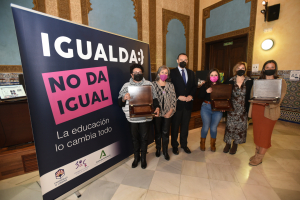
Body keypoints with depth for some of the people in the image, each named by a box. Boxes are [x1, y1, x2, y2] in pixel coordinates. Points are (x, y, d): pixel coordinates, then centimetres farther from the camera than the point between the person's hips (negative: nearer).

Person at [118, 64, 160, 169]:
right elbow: (120, 102, 1)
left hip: (145, 117, 0)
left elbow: (154, 98, 6)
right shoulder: (126, 86, 2)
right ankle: (136, 157, 38)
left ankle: (143, 158, 35)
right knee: (135, 138, 16)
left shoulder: (149, 84, 2)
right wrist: (124, 98, -20)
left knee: (144, 138, 12)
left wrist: (157, 107, -10)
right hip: (132, 117, 1)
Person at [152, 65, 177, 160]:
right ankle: (158, 149, 35)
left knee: (165, 133, 8)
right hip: (157, 112, -1)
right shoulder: (153, 84, -3)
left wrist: (170, 111, -6)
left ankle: (165, 151, 27)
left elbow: (174, 99, 3)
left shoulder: (170, 85, 5)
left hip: (168, 113, 2)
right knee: (158, 132, 14)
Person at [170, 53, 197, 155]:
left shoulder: (191, 73, 14)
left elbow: (194, 86, 11)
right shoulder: (172, 72, -3)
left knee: (185, 125, 14)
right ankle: (174, 145, 25)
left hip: (188, 103, 5)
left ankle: (184, 144, 31)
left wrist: (191, 95, -7)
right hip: (177, 103, -4)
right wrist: (178, 97, -17)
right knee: (175, 125, 8)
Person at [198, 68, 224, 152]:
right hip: (206, 108, -1)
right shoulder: (205, 85, 0)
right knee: (206, 127, 3)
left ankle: (212, 144, 32)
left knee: (214, 128, 5)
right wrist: (206, 91, -21)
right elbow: (200, 96, -7)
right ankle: (202, 143, 29)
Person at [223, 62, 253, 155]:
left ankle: (235, 144, 26)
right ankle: (228, 143, 22)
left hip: (243, 109, 0)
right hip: (232, 108, 0)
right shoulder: (230, 81, 0)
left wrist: (248, 109, -12)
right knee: (230, 125, 6)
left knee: (240, 126, 7)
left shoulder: (249, 82, -2)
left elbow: (250, 96, -4)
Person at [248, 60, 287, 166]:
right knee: (257, 132, 10)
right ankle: (257, 153, 26)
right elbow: (252, 95, 9)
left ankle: (259, 157, 15)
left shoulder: (281, 82, 3)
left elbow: (279, 99, -7)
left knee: (265, 134, 1)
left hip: (269, 111, -3)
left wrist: (267, 102, -26)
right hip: (256, 110, 3)